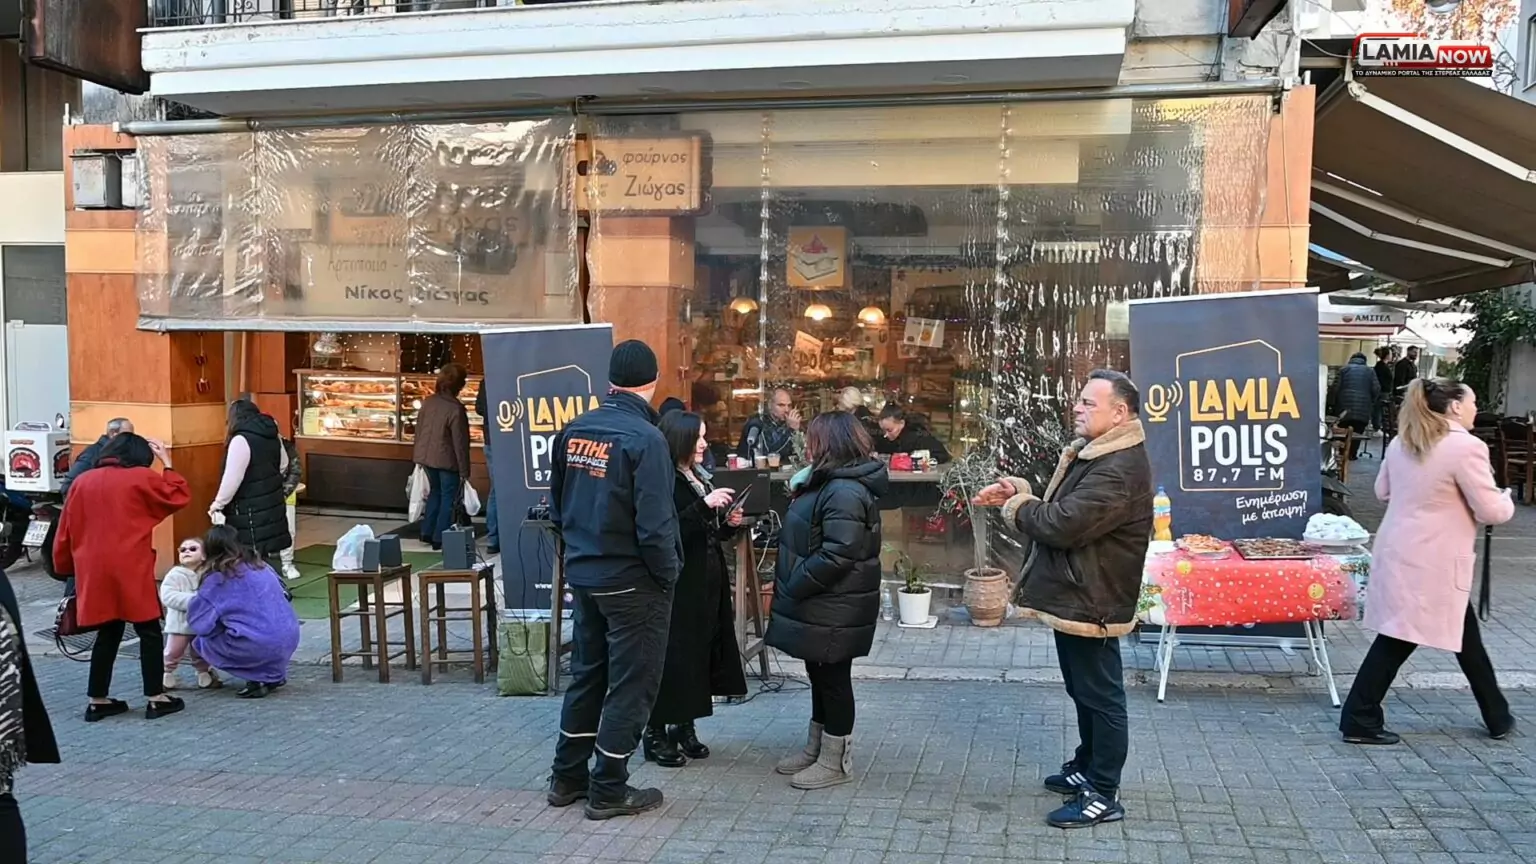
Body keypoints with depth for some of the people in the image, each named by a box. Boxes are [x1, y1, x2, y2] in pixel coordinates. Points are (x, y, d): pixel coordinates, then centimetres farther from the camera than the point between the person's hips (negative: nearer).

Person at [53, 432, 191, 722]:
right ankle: (156, 698, 5)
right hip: (131, 570, -5)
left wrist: (67, 566, 22)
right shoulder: (142, 478, -2)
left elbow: (66, 531, 14)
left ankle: (98, 700, 17)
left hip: (94, 571, 5)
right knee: (149, 631, 4)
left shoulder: (82, 482, 12)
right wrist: (167, 464, 13)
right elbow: (180, 497, 8)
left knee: (108, 632, 15)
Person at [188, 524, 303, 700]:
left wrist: (198, 599, 21)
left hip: (260, 645, -7)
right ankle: (274, 674, 15)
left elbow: (198, 620, -3)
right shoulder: (260, 565, 14)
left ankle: (257, 679, 2)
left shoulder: (219, 577, -3)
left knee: (201, 642, 14)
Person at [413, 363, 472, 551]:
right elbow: (460, 442, -18)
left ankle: (427, 532, 27)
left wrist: (419, 455, 22)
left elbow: (419, 429, 9)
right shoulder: (455, 408, -21)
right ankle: (440, 538, 6)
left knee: (435, 491, 23)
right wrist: (464, 470, -11)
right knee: (449, 497, 6)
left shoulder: (428, 402, 0)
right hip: (446, 459, -7)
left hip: (426, 456, 7)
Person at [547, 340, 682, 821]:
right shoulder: (644, 438, -20)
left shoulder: (574, 431, 0)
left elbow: (557, 505, 10)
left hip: (583, 574, 7)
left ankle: (568, 777, 29)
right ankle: (608, 790, 14)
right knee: (630, 684, 6)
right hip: (632, 580, -7)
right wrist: (669, 575, -9)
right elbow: (655, 523, -23)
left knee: (587, 674, 19)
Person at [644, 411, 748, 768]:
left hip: (707, 582, 9)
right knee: (672, 657, -4)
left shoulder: (700, 478, 14)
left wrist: (728, 523, 2)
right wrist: (705, 505, -27)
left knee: (700, 655, 12)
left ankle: (683, 726, 23)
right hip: (677, 586, -9)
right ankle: (656, 734, 6)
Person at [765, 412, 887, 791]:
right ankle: (816, 749, 31)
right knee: (820, 676, 18)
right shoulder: (829, 483, 12)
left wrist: (792, 587, -20)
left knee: (833, 678, 2)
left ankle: (835, 761, 14)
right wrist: (786, 584, 10)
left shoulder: (845, 492, -23)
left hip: (834, 609, -10)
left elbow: (836, 556, -29)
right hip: (821, 605, 10)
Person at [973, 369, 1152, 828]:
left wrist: (1016, 506, -12)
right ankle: (1087, 767, 38)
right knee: (1084, 691, 22)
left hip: (1091, 603, -11)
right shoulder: (1093, 454, 12)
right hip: (1073, 597, 11)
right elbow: (1061, 511, 18)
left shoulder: (1119, 470, -25)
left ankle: (1104, 795, 11)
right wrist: (1020, 492, 0)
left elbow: (1063, 524, -31)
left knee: (1101, 696, 0)